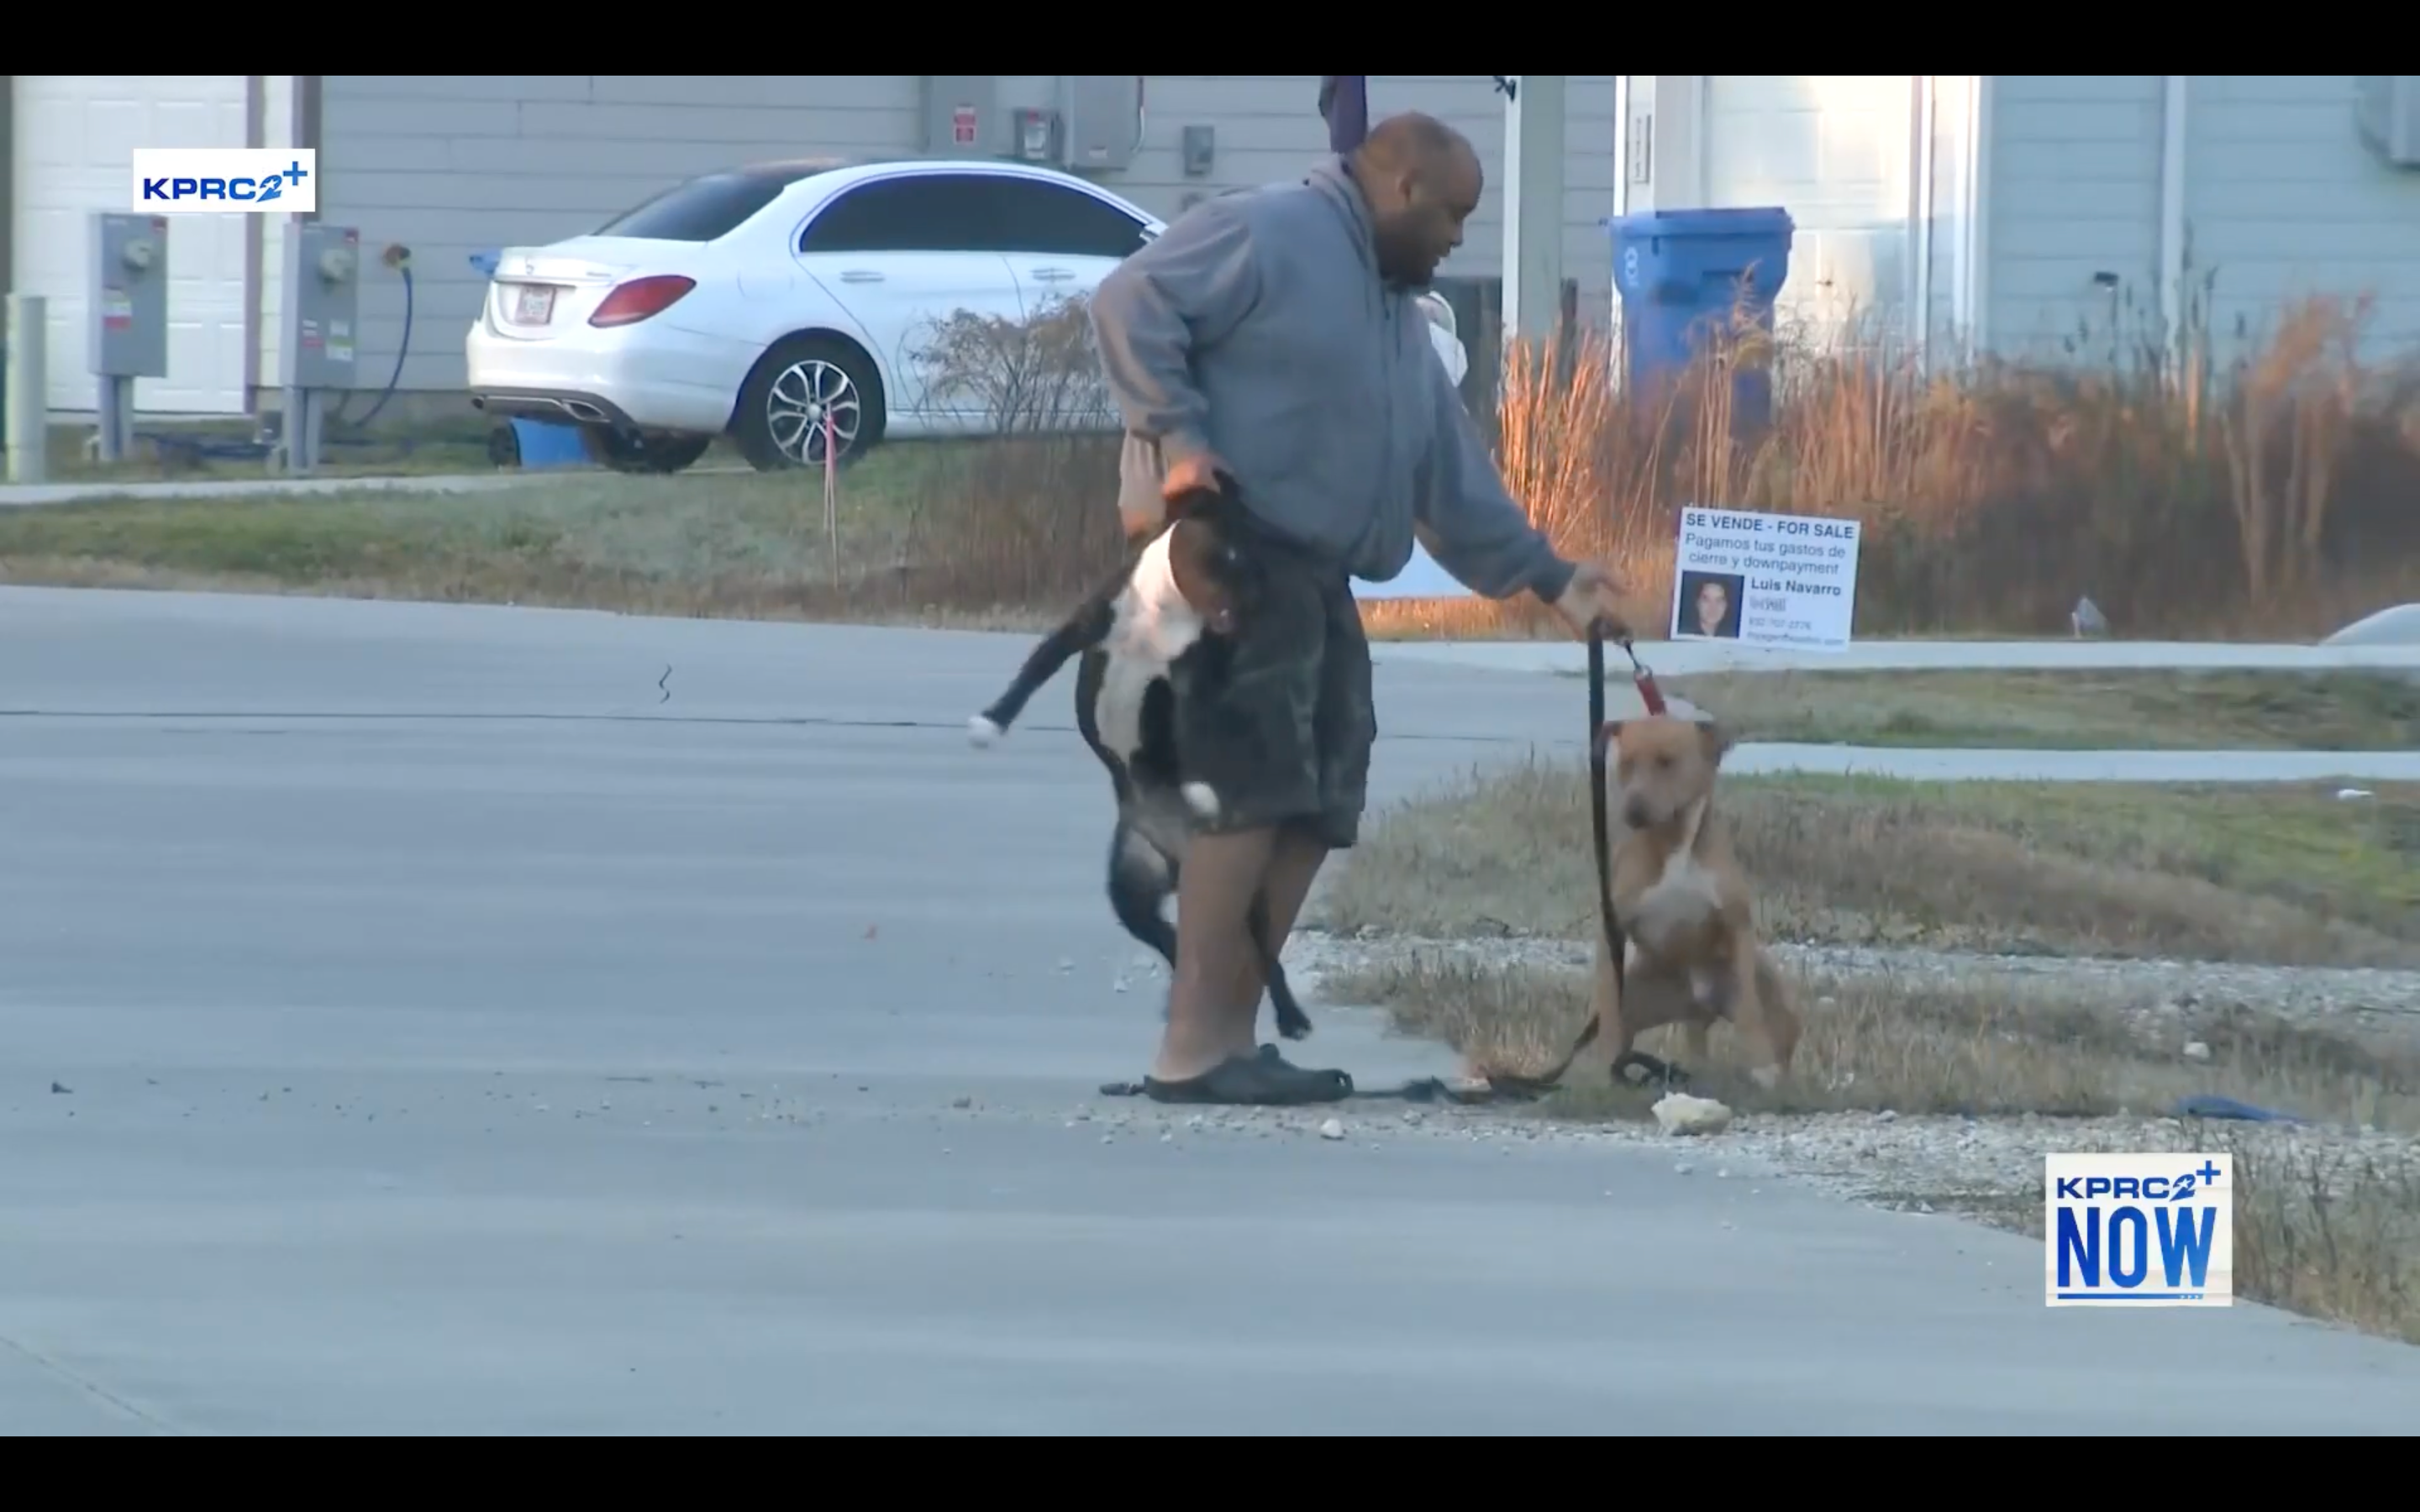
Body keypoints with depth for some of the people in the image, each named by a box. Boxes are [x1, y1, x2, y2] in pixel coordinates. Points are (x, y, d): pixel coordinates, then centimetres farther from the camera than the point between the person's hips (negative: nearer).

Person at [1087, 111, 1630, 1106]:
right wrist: (1177, 436, -21)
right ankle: (1194, 1051, -17)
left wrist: (1544, 576, 23)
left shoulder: (1397, 318, 26)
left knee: (1315, 807, 7)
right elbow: (1132, 302, -15)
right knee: (1250, 794, -15)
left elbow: (1453, 475, 28)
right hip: (1227, 548, -10)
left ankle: (1233, 1036, 10)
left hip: (1313, 576, 10)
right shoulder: (1269, 237, -5)